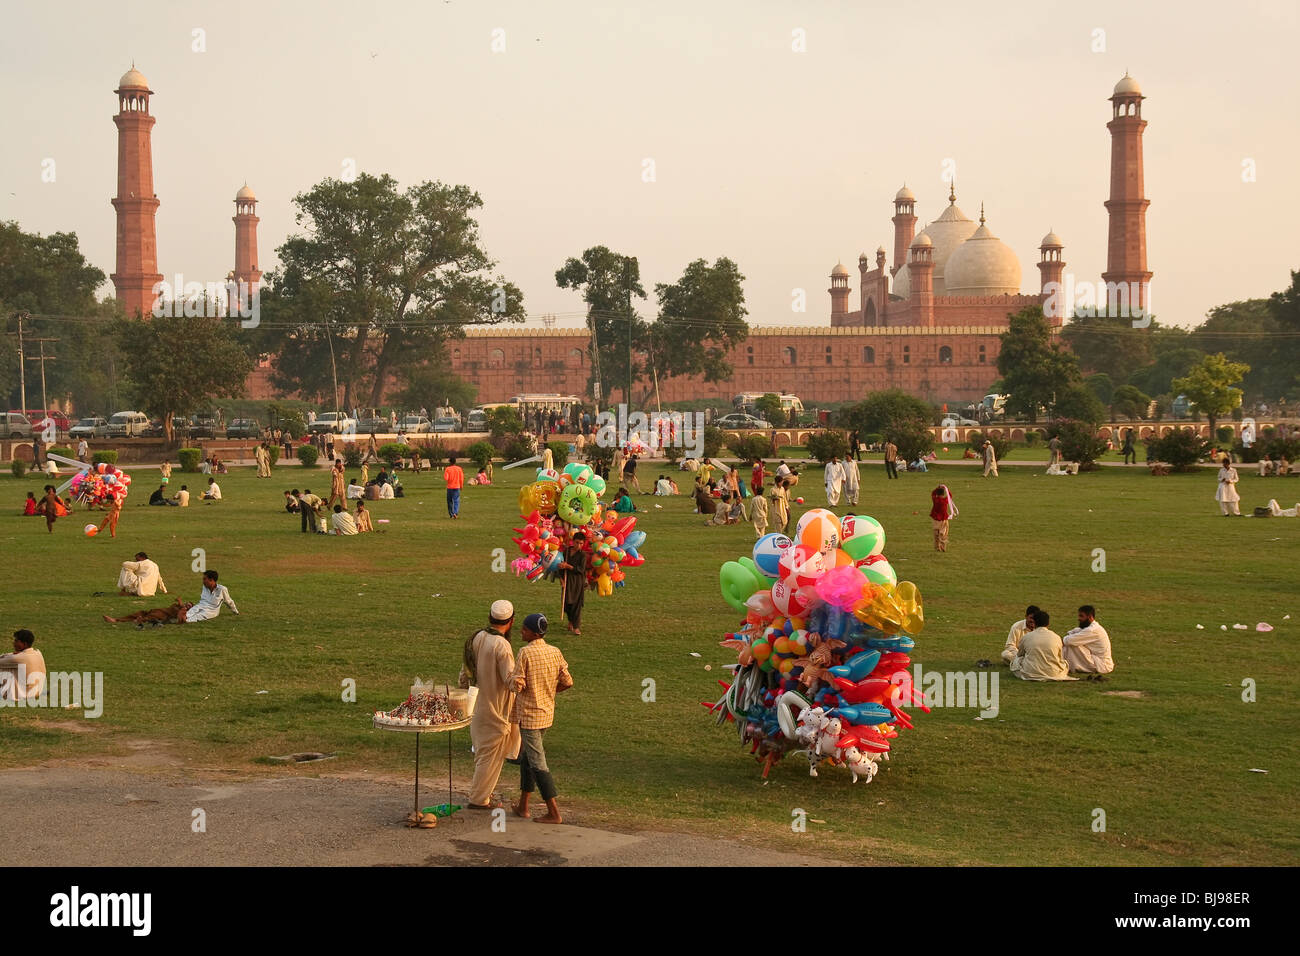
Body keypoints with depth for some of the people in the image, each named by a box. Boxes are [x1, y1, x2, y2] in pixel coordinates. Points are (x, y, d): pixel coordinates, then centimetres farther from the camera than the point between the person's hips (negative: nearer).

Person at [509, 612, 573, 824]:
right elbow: (567, 682, 3)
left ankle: (553, 813, -5)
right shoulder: (555, 652, 2)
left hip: (529, 715, -7)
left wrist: (511, 679, 3)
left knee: (537, 764, -4)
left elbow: (517, 685, -19)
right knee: (526, 758, 20)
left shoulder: (525, 652, -17)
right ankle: (523, 806, 26)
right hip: (547, 713, 7)